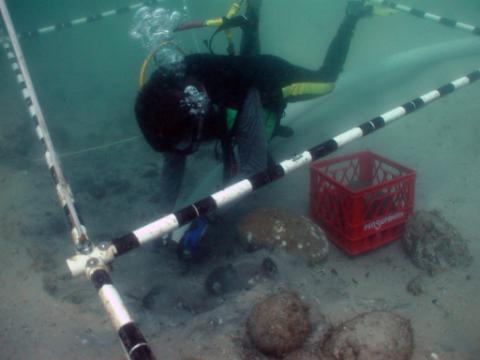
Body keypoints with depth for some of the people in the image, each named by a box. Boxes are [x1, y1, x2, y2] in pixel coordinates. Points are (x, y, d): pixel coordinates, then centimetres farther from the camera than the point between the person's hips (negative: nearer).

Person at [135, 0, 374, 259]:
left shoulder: (239, 101, -52)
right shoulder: (174, 105, -35)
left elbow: (253, 167, -50)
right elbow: (172, 162, -22)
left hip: (274, 79, -4)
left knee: (326, 78, 24)